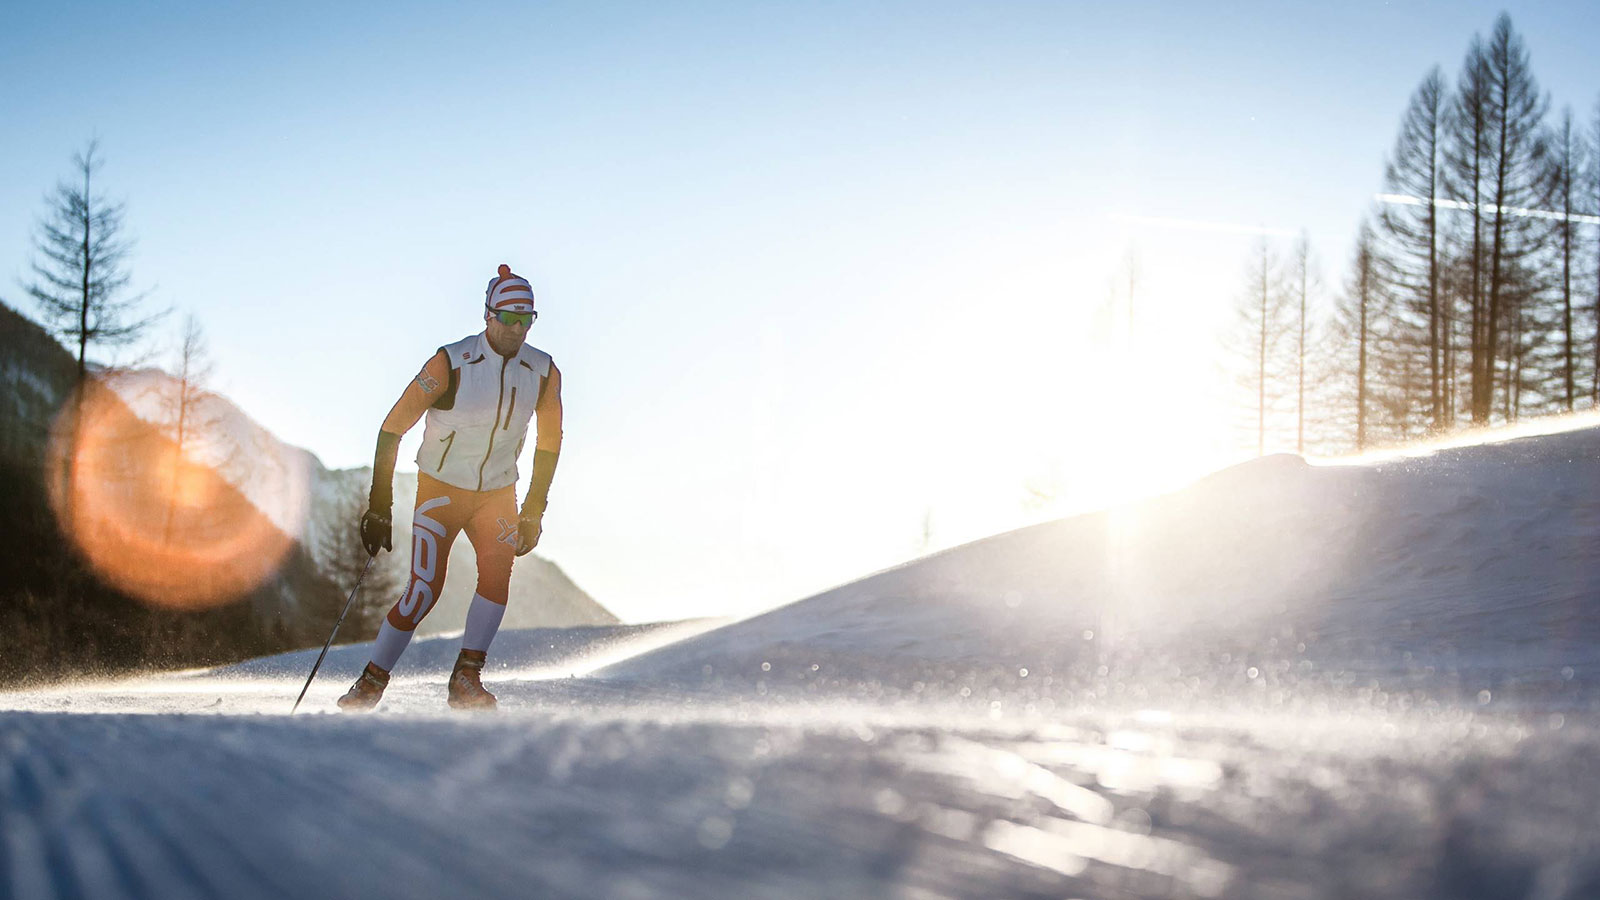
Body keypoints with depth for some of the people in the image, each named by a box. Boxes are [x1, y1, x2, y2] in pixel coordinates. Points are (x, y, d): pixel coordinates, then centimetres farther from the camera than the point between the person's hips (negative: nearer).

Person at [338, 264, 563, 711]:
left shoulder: (544, 373, -8)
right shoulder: (450, 363, -19)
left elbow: (549, 443, 7)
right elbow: (393, 428, -15)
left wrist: (534, 511, 4)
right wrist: (379, 504, -18)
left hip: (498, 493, 3)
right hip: (441, 489, -3)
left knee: (497, 573, -21)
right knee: (424, 590, -13)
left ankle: (466, 679, -11)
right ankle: (371, 683, 4)